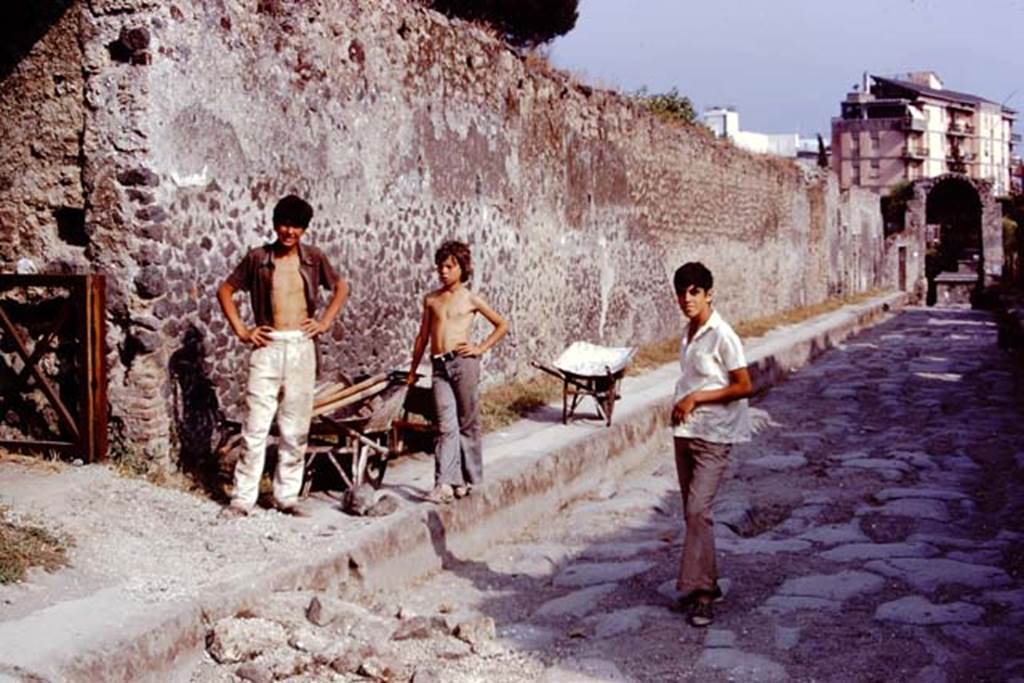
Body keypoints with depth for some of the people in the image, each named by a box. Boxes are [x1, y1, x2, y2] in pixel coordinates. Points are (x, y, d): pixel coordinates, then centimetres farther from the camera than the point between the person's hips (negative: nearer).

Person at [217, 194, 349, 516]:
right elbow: (225, 290, 9)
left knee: (296, 428, 6)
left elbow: (341, 288, 20)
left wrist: (325, 322, 9)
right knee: (256, 425, -4)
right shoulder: (258, 258, 1)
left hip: (301, 347, 2)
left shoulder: (313, 258, 5)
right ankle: (242, 497, 2)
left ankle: (286, 495, 16)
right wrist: (241, 331, 1)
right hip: (267, 346, -2)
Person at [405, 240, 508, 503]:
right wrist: (413, 370, 21)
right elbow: (423, 336, 19)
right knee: (446, 426, -5)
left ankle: (470, 479, 17)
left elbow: (502, 325, 10)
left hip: (463, 363, -2)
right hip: (439, 366, 2)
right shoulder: (431, 299, 12)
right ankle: (444, 483, -10)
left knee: (468, 423, 6)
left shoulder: (470, 299, 3)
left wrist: (480, 348, 1)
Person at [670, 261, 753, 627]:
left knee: (697, 510, -15)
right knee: (692, 512, 11)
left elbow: (744, 386, -15)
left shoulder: (722, 336, -14)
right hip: (685, 432, 8)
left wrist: (696, 398, -17)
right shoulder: (688, 333, 10)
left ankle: (698, 591, -10)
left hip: (713, 436, -8)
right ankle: (707, 583, 22)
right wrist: (681, 403, 8)